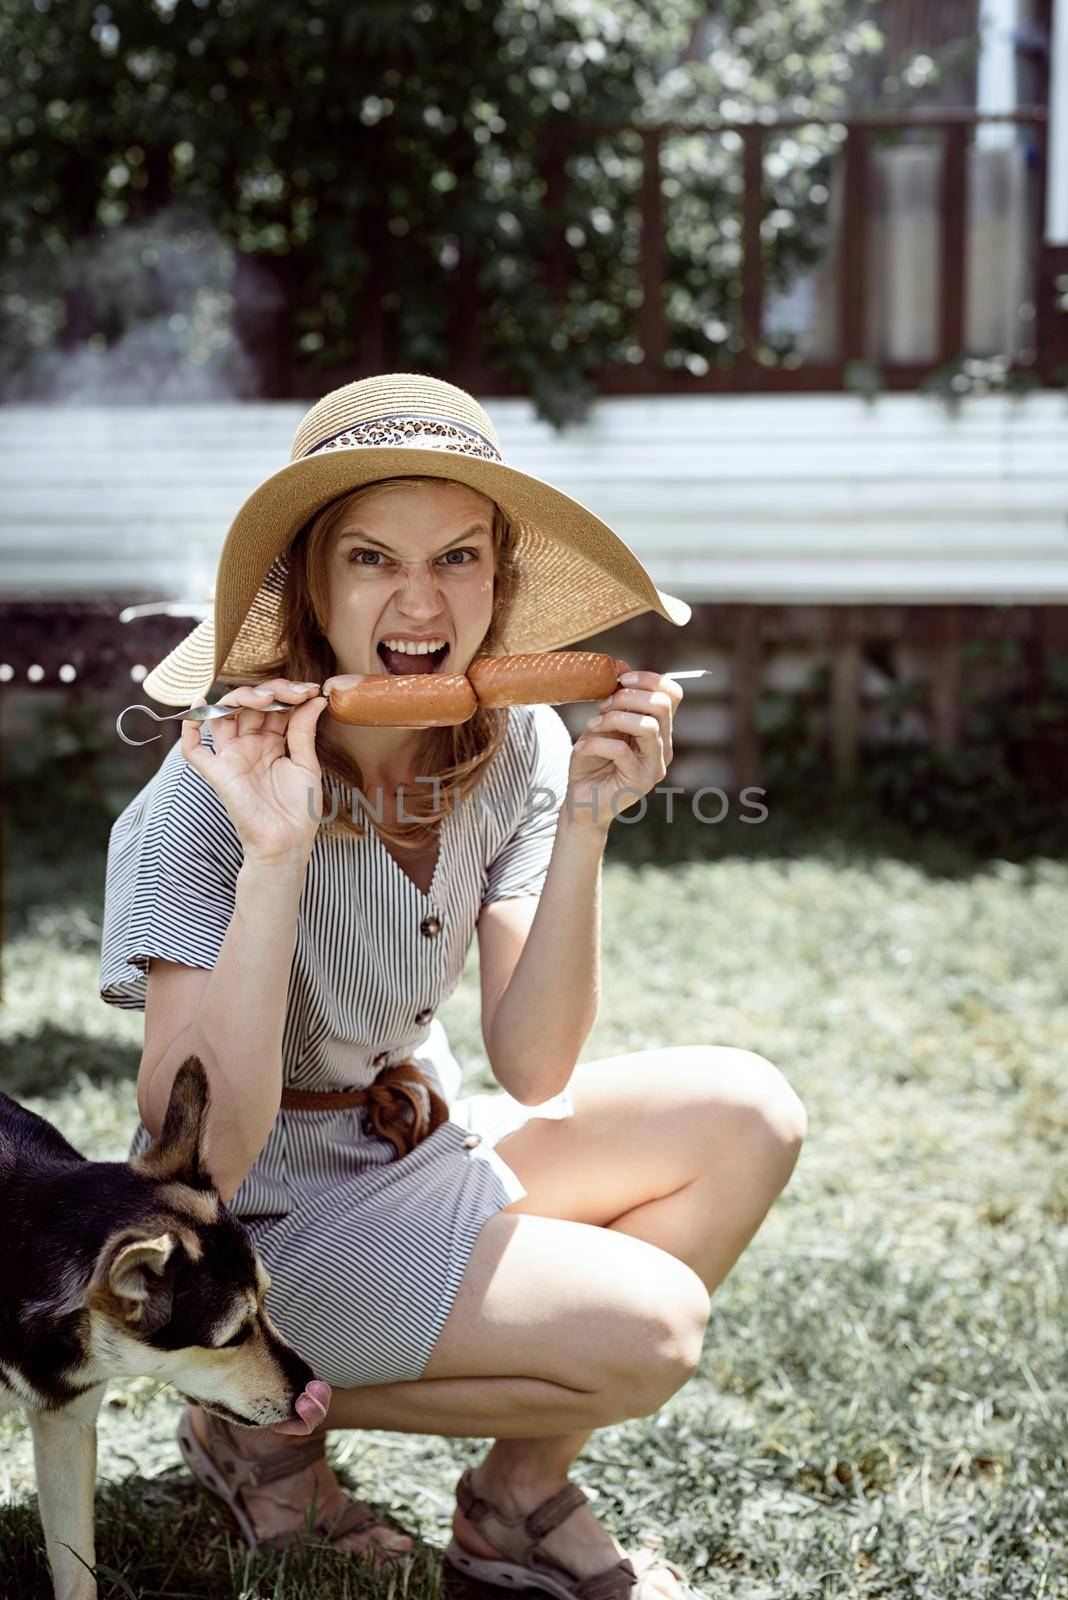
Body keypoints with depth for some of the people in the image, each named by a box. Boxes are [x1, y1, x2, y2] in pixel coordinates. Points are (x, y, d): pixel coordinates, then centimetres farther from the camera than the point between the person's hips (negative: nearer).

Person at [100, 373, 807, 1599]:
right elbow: (197, 1160, -30)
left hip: (426, 1152, 7)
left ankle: (517, 1500, 1)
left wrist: (584, 824, -24)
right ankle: (268, 1416, -1)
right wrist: (275, 859, -39)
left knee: (745, 1116, -8)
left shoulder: (518, 748, -9)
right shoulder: (209, 802, -25)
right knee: (645, 1325, -21)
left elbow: (533, 1072, -12)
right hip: (263, 1225, -6)